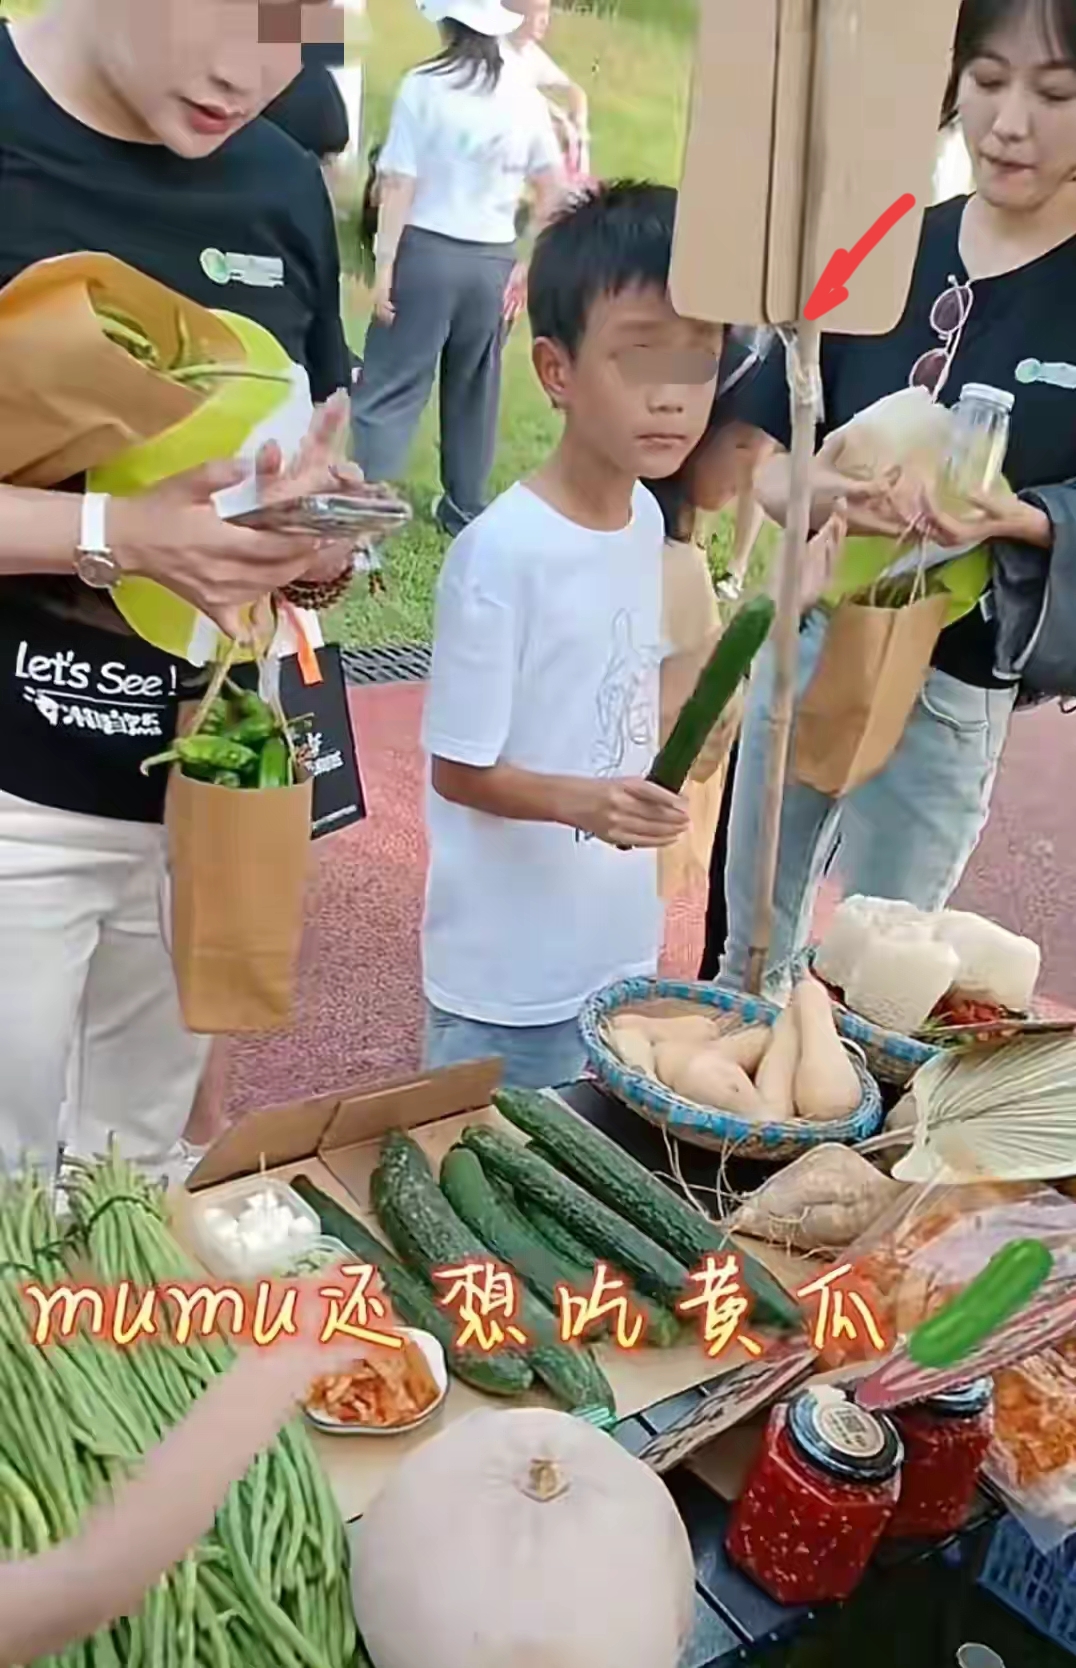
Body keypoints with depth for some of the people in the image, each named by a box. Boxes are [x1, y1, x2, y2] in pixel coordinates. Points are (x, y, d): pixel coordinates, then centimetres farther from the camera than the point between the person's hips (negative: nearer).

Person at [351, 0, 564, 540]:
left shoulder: (424, 86, -7)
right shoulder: (525, 96, 6)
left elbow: (399, 183, -10)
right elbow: (551, 188, 9)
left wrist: (384, 263, -8)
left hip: (428, 249, -4)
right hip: (494, 258, 4)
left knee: (390, 385, -1)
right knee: (474, 388, 15)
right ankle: (465, 509, 25)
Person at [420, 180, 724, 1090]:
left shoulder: (648, 520, -1)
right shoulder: (501, 553, -22)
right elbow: (458, 769, -18)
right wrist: (576, 801, -31)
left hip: (621, 948, 7)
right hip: (510, 976, -6)